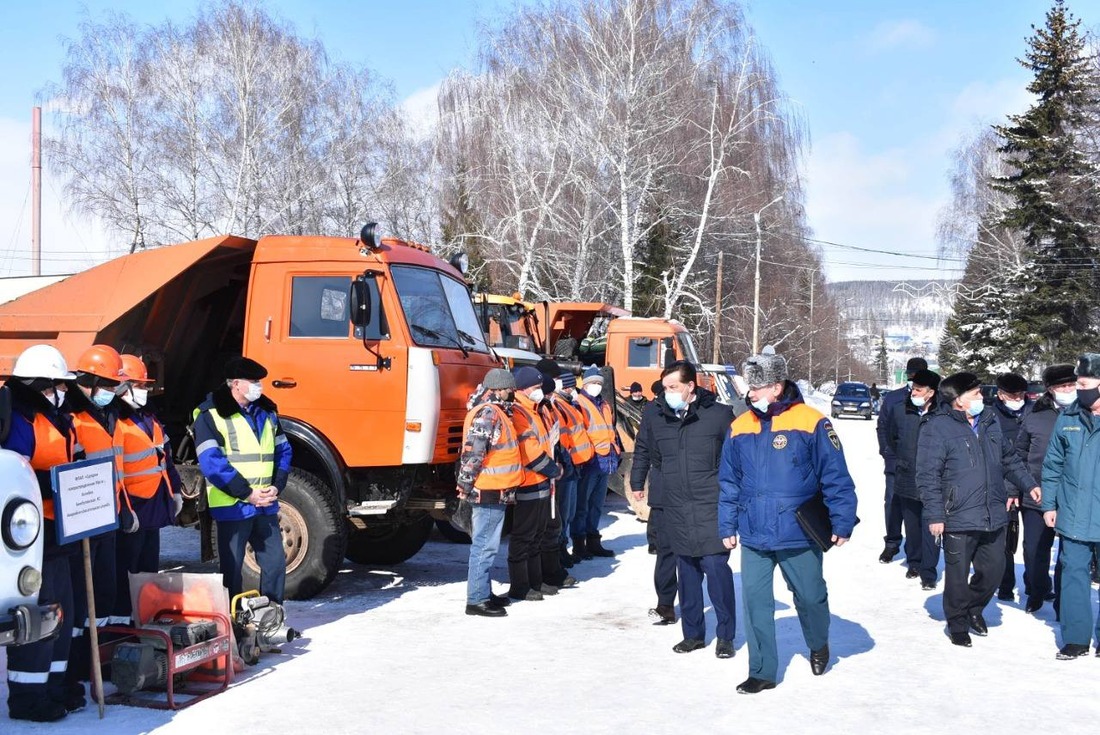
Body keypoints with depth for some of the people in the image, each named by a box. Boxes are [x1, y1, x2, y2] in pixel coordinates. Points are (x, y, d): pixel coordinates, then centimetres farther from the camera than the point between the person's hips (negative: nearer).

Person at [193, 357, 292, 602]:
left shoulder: (266, 411, 11)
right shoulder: (211, 415, -8)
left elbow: (282, 451, 14)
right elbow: (211, 463, -14)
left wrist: (277, 486, -2)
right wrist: (247, 493, -16)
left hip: (266, 504, 6)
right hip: (233, 506, -5)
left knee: (275, 562, 8)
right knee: (232, 568, 3)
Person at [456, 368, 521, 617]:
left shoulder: (495, 412, 16)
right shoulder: (487, 413, -17)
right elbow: (473, 451, -23)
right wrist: (466, 484, -20)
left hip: (496, 492, 10)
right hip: (488, 492, -10)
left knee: (487, 544, 17)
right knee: (484, 545, -6)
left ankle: (484, 593, 26)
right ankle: (477, 599, -1)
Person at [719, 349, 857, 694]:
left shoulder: (812, 423, -10)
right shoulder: (739, 427, 3)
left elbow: (836, 477, -8)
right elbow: (729, 482, 10)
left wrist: (842, 522, -9)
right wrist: (727, 526, 9)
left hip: (799, 534, -3)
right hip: (753, 536, 3)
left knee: (810, 597, 13)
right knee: (756, 602, 3)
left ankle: (818, 646, 43)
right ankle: (762, 672, 16)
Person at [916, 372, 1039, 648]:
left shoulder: (989, 422, 10)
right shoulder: (937, 428, -12)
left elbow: (1009, 457, 26)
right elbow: (928, 476, -13)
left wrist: (1028, 483, 22)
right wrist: (935, 515, -15)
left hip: (994, 516, 6)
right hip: (958, 519, -6)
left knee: (994, 568, 13)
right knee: (957, 574, 5)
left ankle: (974, 607, 38)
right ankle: (958, 623, 24)